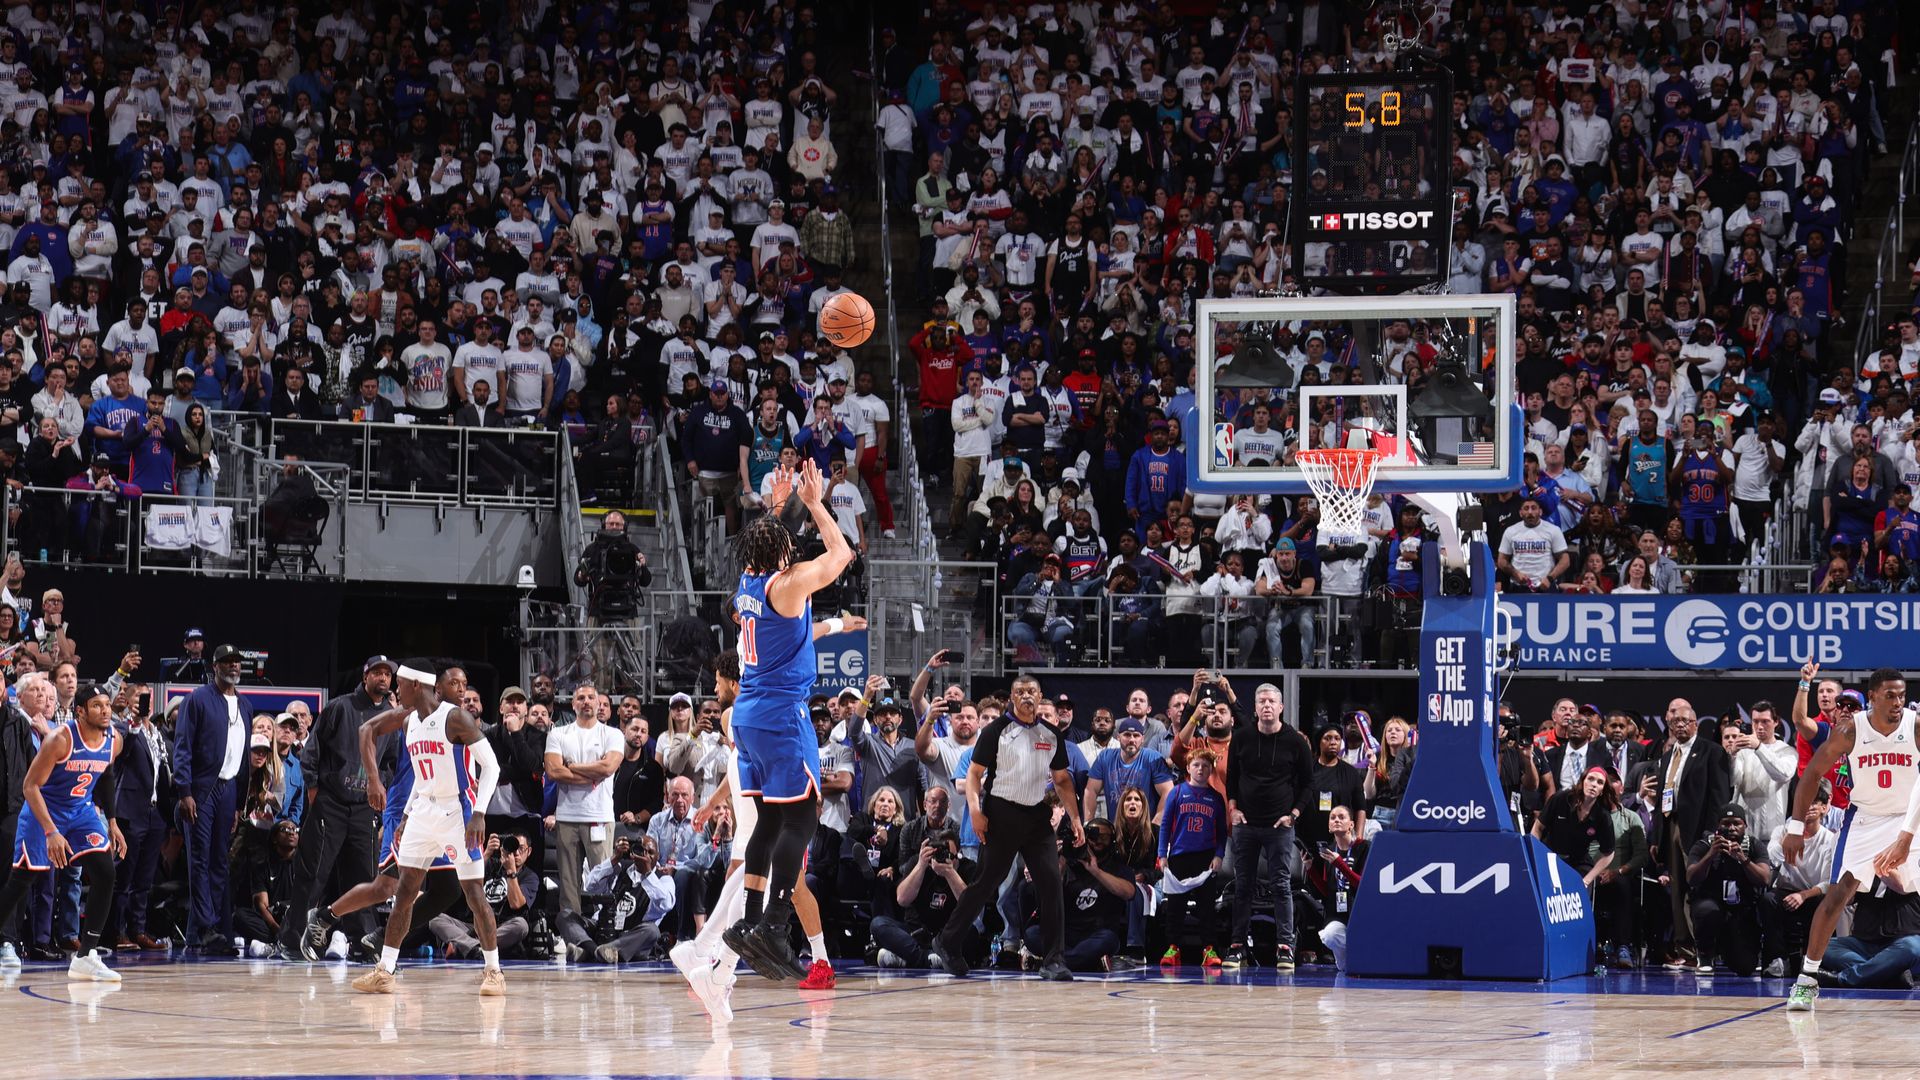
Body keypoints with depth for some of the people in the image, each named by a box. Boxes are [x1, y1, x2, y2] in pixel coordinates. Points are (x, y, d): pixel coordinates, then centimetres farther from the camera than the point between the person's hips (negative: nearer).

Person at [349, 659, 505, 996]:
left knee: (473, 892, -6)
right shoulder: (407, 719, 5)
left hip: (456, 811, -7)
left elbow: (491, 765, -16)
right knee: (405, 890, 4)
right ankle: (385, 971, 6)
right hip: (423, 811, 7)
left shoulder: (455, 718, -15)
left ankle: (493, 971, 2)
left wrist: (479, 814, -23)